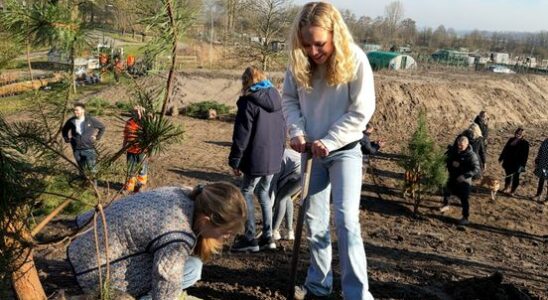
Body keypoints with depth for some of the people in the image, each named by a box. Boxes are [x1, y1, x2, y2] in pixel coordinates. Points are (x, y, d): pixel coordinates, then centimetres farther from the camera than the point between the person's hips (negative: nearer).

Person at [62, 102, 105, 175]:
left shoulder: (91, 120, -6)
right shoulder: (71, 121, 1)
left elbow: (102, 127, 7)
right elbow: (64, 130, 21)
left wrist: (97, 137, 2)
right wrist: (67, 139, 9)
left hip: (89, 149, -3)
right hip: (77, 150, 3)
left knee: (91, 168, -4)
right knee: (82, 169, 12)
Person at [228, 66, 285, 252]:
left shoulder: (249, 102, -13)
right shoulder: (276, 100, 9)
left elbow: (242, 135, -13)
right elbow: (282, 130, 17)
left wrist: (235, 161, -5)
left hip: (256, 159, -7)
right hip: (274, 159, 7)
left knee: (246, 193, 5)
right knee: (263, 192, 19)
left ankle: (250, 238, 5)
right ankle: (268, 237, 18)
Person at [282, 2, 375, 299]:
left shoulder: (354, 59, -17)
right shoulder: (298, 62, -6)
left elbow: (361, 112, -15)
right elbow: (289, 99, 5)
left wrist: (329, 141, -20)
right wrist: (297, 131, -13)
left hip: (344, 150, -4)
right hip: (314, 150, 4)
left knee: (346, 221, -11)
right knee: (314, 220, 12)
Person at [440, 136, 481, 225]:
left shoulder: (471, 155, -20)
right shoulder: (453, 151, -3)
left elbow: (476, 169, -22)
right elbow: (446, 159, 4)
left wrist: (464, 176, -31)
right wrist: (451, 162, -19)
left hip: (464, 181, -6)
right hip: (452, 178, 6)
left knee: (464, 200, -1)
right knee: (446, 191, 22)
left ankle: (466, 218, 10)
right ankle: (446, 205, 50)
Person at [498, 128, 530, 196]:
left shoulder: (525, 143, -12)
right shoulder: (511, 140, 3)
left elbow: (525, 155, -13)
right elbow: (505, 149, 12)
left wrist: (522, 165, -17)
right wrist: (501, 158, 14)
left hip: (517, 164, -5)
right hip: (508, 162, 5)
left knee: (515, 177, 7)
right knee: (508, 175, 20)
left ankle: (512, 191, 18)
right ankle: (506, 188, 37)